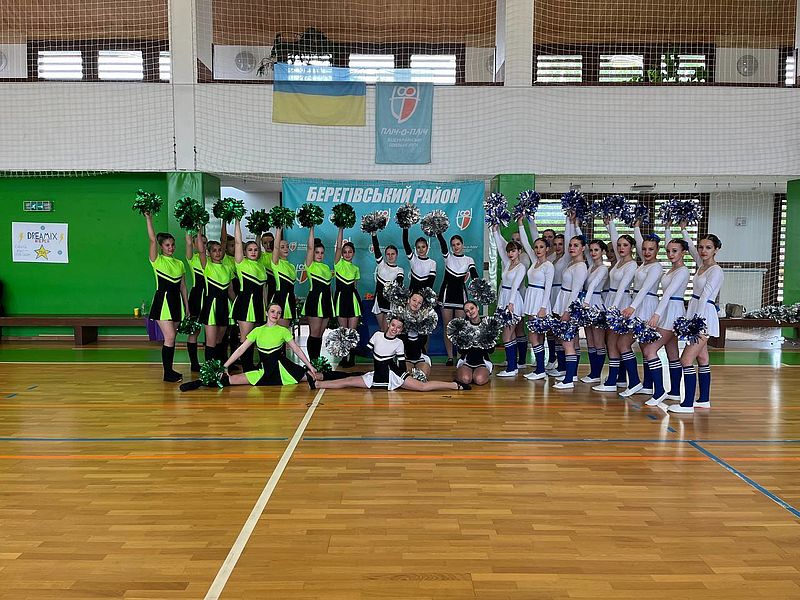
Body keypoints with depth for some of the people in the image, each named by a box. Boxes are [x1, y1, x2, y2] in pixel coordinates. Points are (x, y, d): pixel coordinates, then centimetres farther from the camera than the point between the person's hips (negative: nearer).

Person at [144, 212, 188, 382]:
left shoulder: (180, 264, 12)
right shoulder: (157, 260, -2)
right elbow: (152, 240, -16)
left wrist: (187, 309, 12)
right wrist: (149, 219, -23)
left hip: (176, 302, 5)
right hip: (162, 301, -5)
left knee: (171, 338, 9)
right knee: (170, 337, -12)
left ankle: (170, 370, 17)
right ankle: (167, 373, -5)